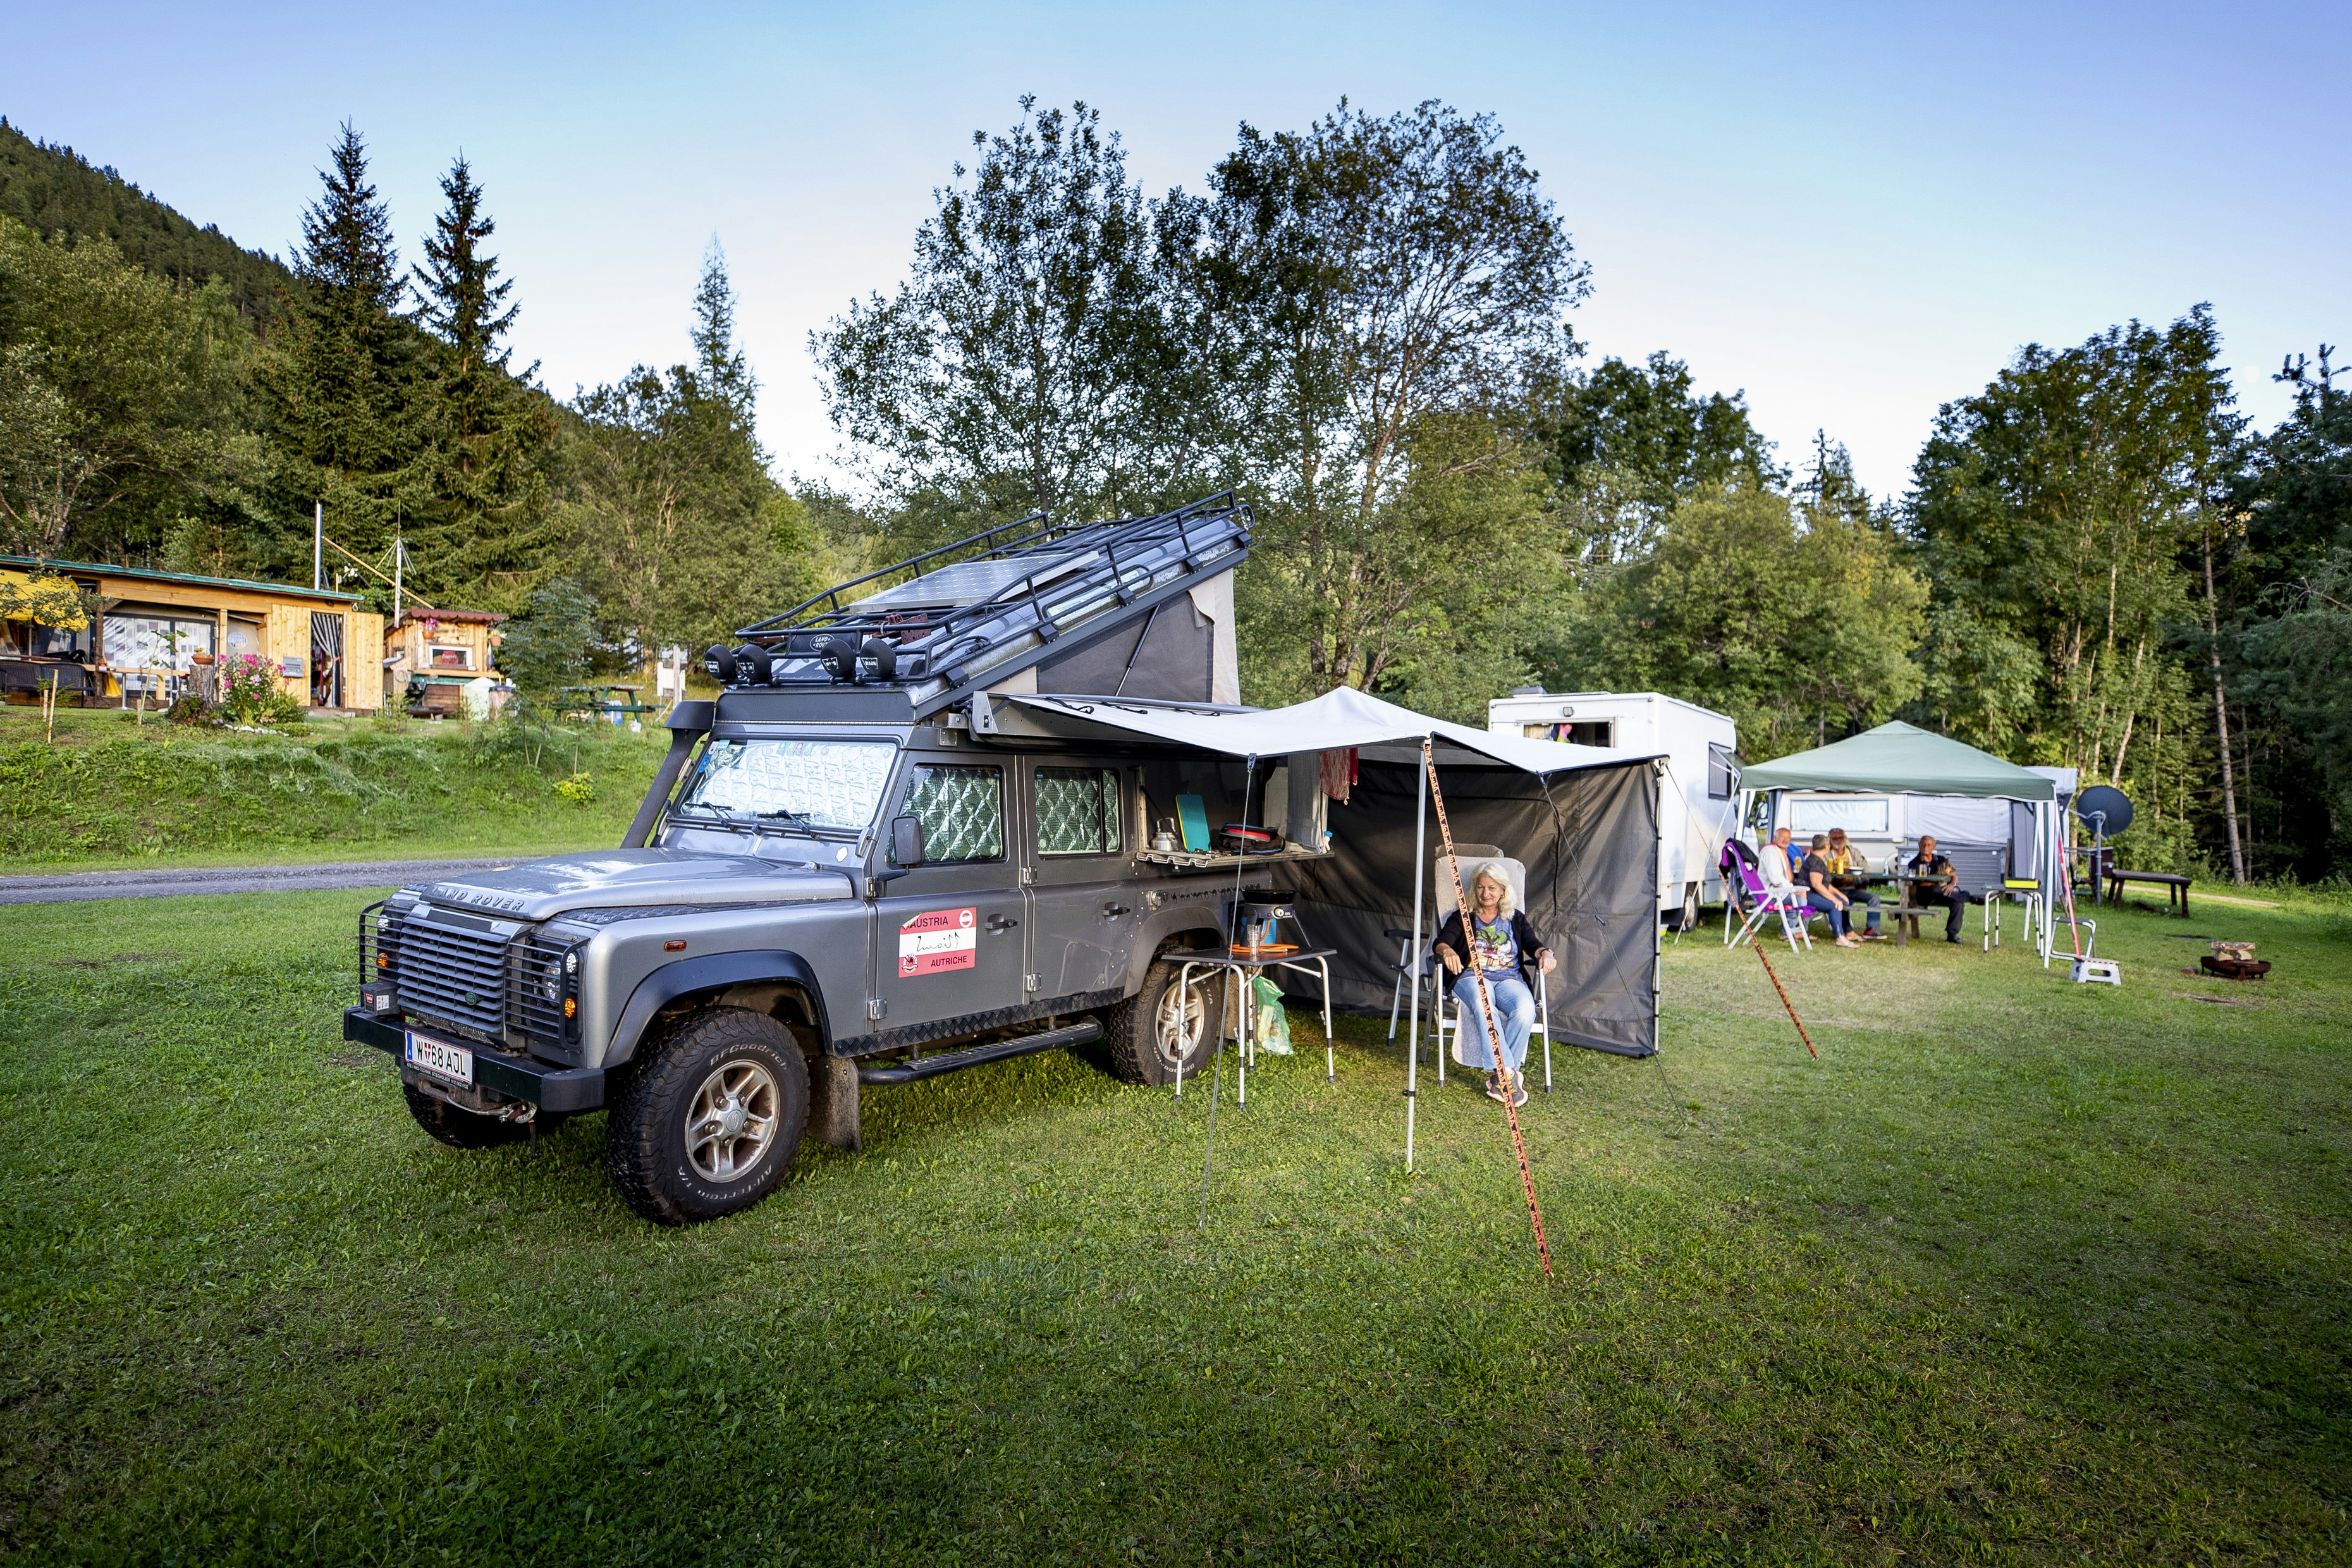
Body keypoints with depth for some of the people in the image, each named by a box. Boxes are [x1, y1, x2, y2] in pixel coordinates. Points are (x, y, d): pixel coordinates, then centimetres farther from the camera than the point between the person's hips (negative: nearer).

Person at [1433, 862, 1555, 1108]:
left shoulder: (1516, 920, 25)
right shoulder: (1462, 917, 19)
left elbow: (1532, 945, 9)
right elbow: (1441, 941, 1)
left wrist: (1544, 952, -16)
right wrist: (1447, 951, -24)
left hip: (1509, 978, 2)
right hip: (1472, 977, -2)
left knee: (1526, 1009, -34)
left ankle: (1499, 1078, -30)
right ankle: (1508, 1073, -43)